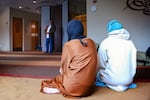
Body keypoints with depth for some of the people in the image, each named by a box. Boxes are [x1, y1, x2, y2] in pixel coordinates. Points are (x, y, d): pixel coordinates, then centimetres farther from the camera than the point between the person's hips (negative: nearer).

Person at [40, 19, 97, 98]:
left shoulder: (68, 45, -11)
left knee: (45, 88, 12)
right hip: (89, 85, 6)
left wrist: (62, 71, 21)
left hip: (74, 86, -6)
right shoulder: (91, 43, 3)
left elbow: (63, 68, -2)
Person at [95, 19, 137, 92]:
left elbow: (102, 64, -1)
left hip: (113, 79, -4)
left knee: (99, 72, 23)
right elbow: (134, 62, 6)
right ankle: (127, 84, 12)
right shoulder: (130, 42, 4)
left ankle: (114, 85, 7)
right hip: (129, 78, 5)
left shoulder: (105, 42, -6)